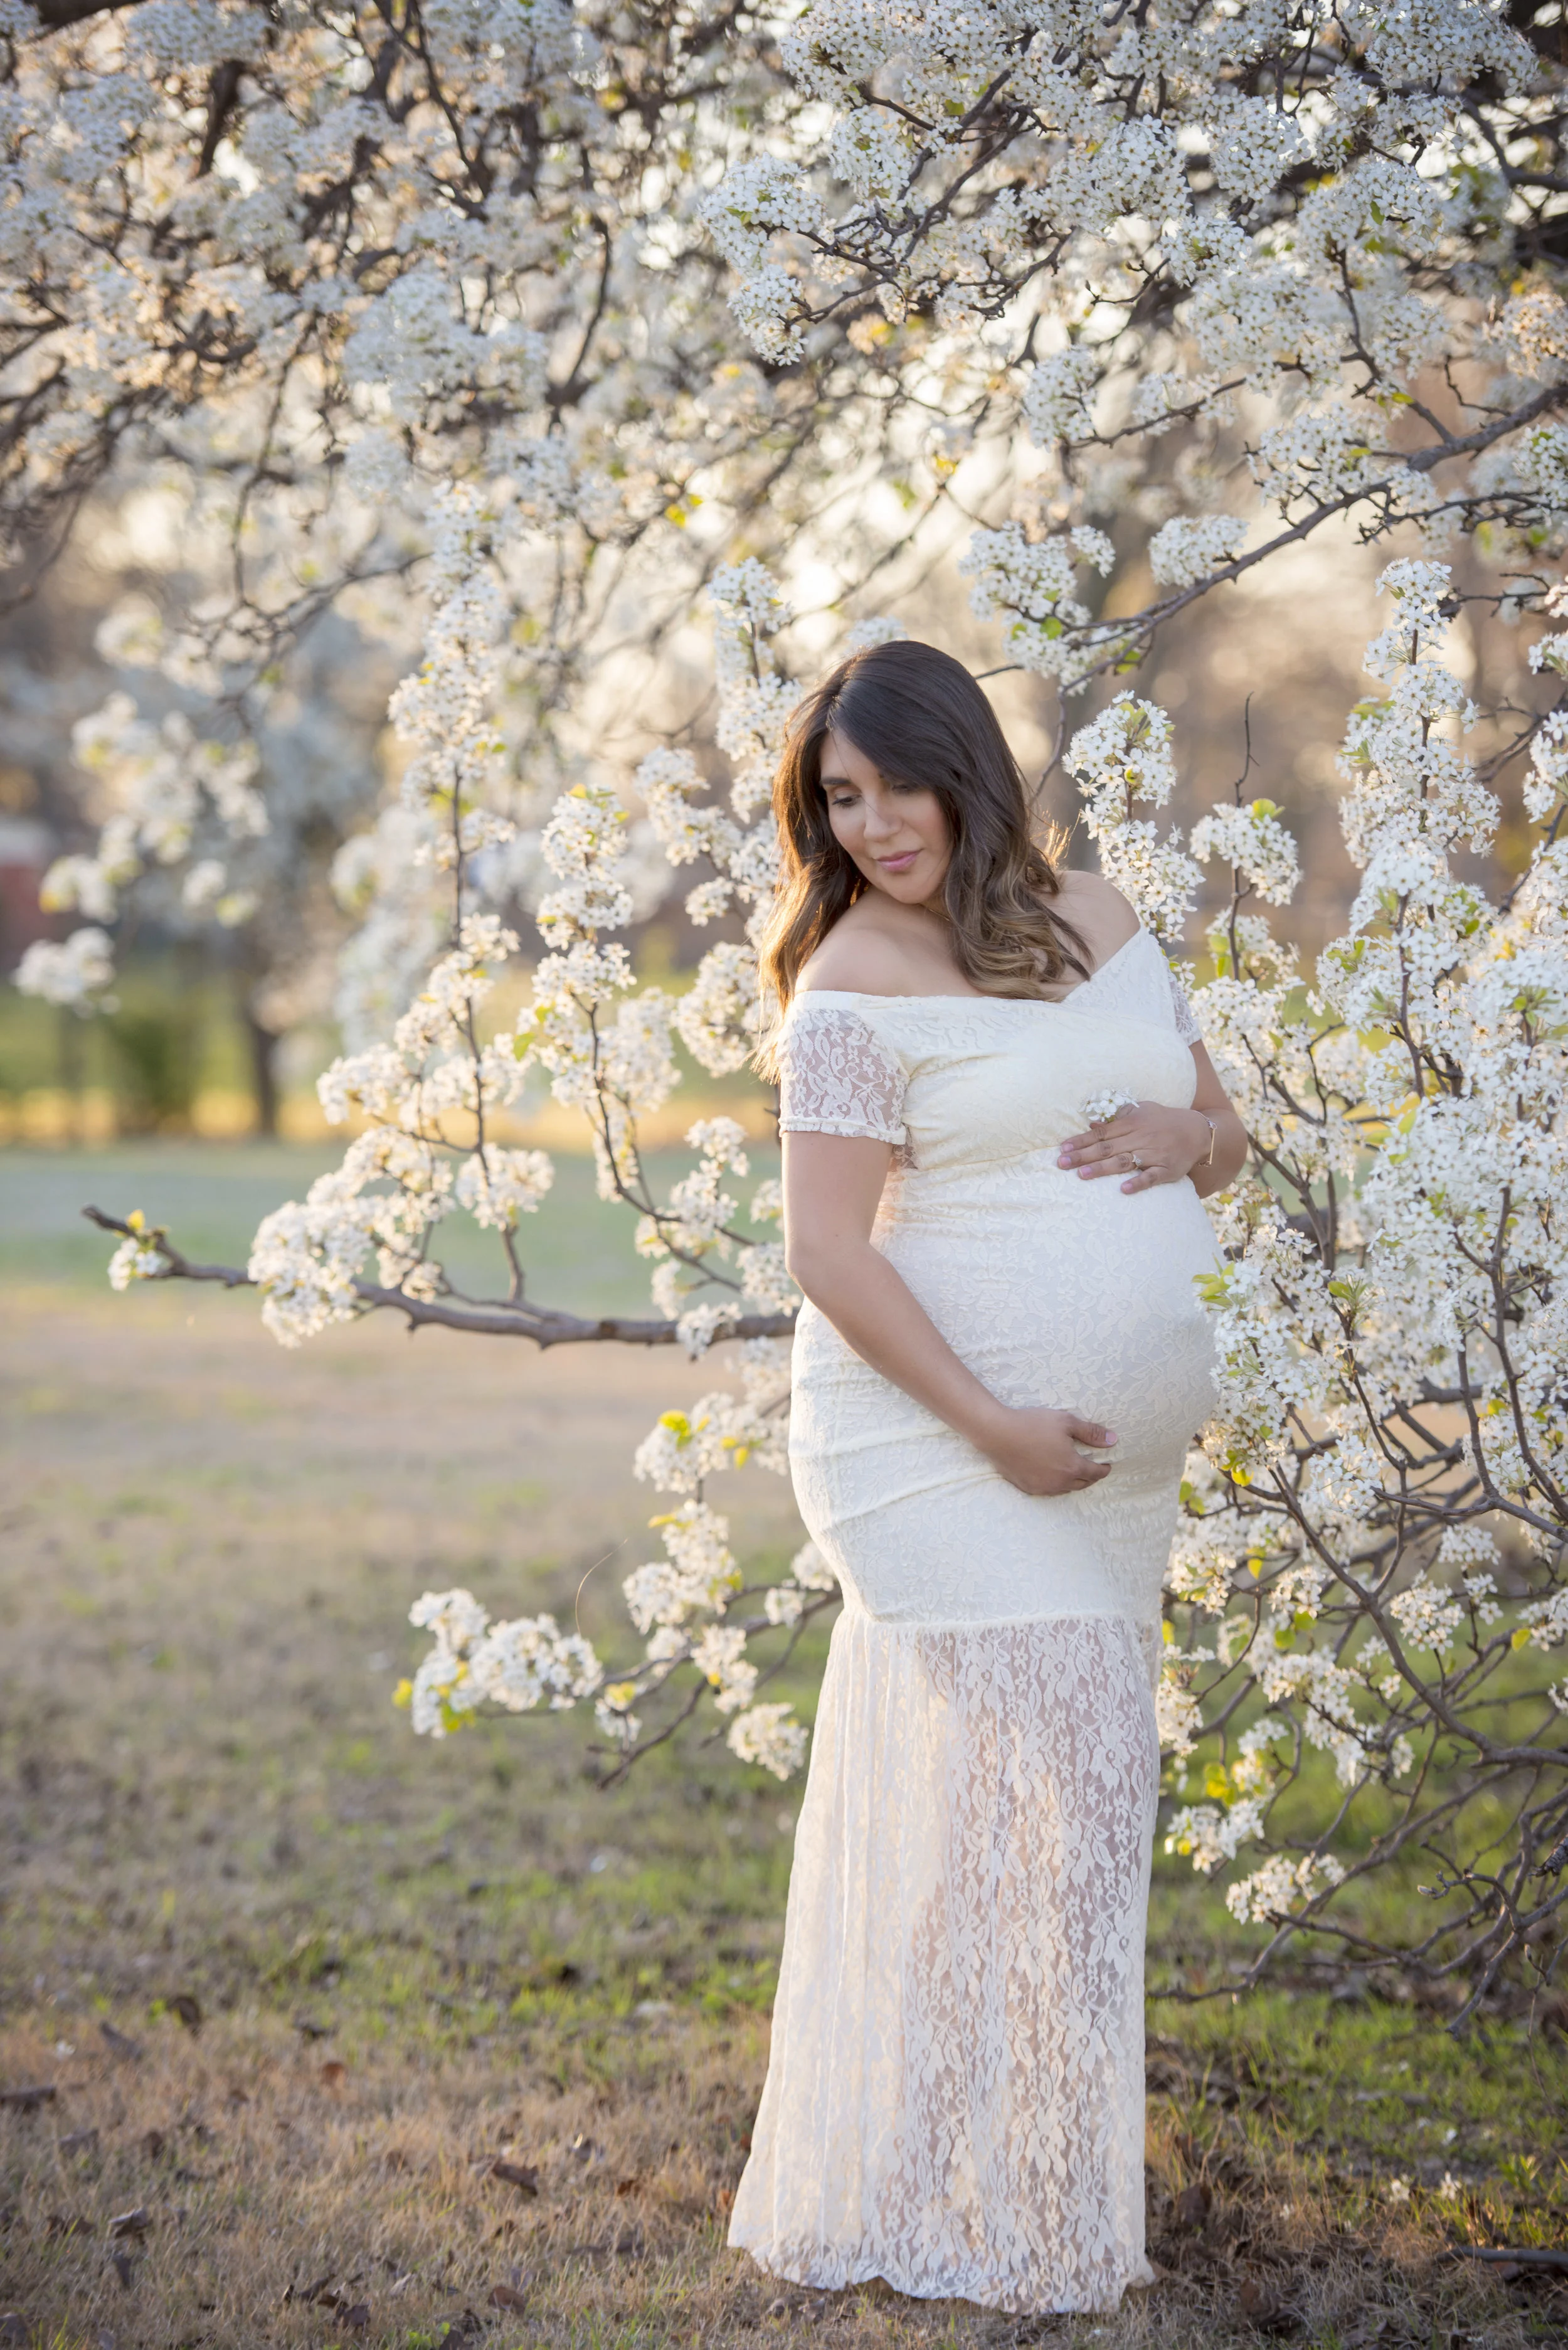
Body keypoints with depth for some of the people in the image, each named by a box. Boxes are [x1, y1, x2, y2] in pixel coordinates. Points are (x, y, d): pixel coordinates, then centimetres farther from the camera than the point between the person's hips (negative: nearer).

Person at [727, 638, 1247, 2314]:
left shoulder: (1096, 922, 11)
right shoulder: (856, 988, -8)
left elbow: (1226, 1134, 19)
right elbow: (828, 1252, -13)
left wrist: (1185, 1136, -5)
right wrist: (992, 1423, -19)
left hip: (1115, 1466, 7)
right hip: (938, 1439, -7)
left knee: (1076, 1786, 11)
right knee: (1031, 1776, -12)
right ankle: (1005, 2225, -1)